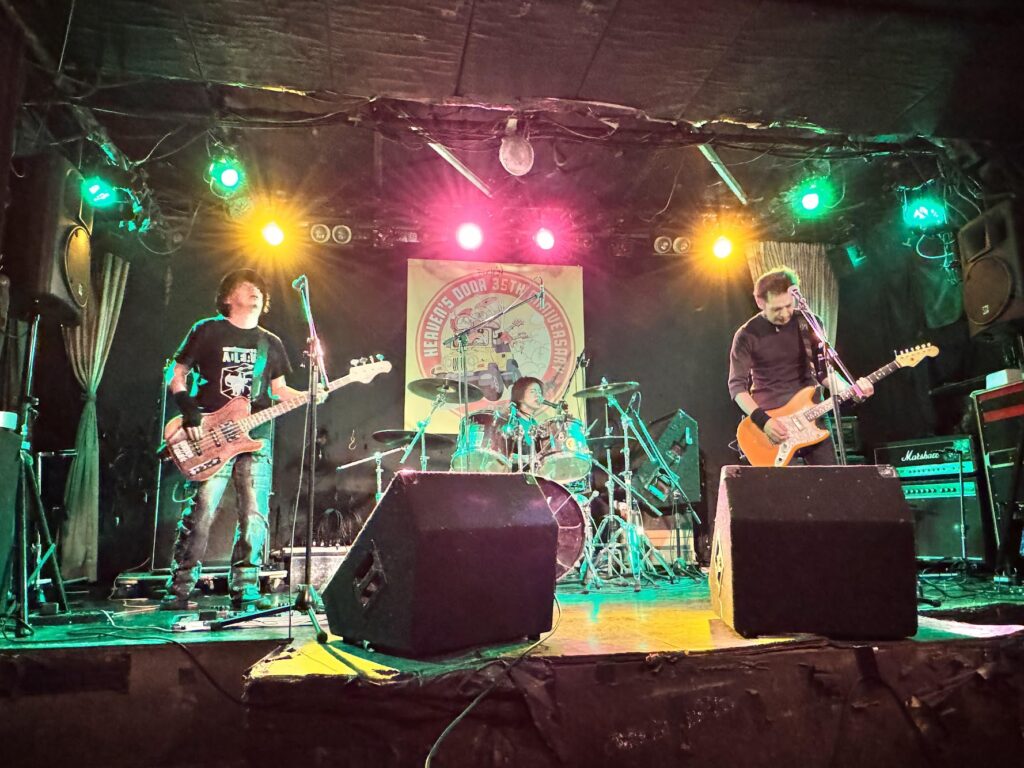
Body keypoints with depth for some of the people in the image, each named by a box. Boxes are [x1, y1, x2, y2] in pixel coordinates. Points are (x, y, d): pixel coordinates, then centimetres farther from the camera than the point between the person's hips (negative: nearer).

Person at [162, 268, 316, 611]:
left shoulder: (271, 343, 18)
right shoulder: (207, 331, 6)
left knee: (255, 516, 0)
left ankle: (244, 588, 10)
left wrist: (309, 396, 0)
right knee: (200, 512, -8)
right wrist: (189, 412, -8)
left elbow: (279, 390, 19)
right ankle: (179, 588, 6)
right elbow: (177, 375, 6)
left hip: (256, 437, 4)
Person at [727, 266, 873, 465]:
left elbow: (824, 370, 11)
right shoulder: (747, 335, -6)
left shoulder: (807, 323, 3)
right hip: (769, 422, -3)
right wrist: (762, 420, -19)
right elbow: (737, 386, -8)